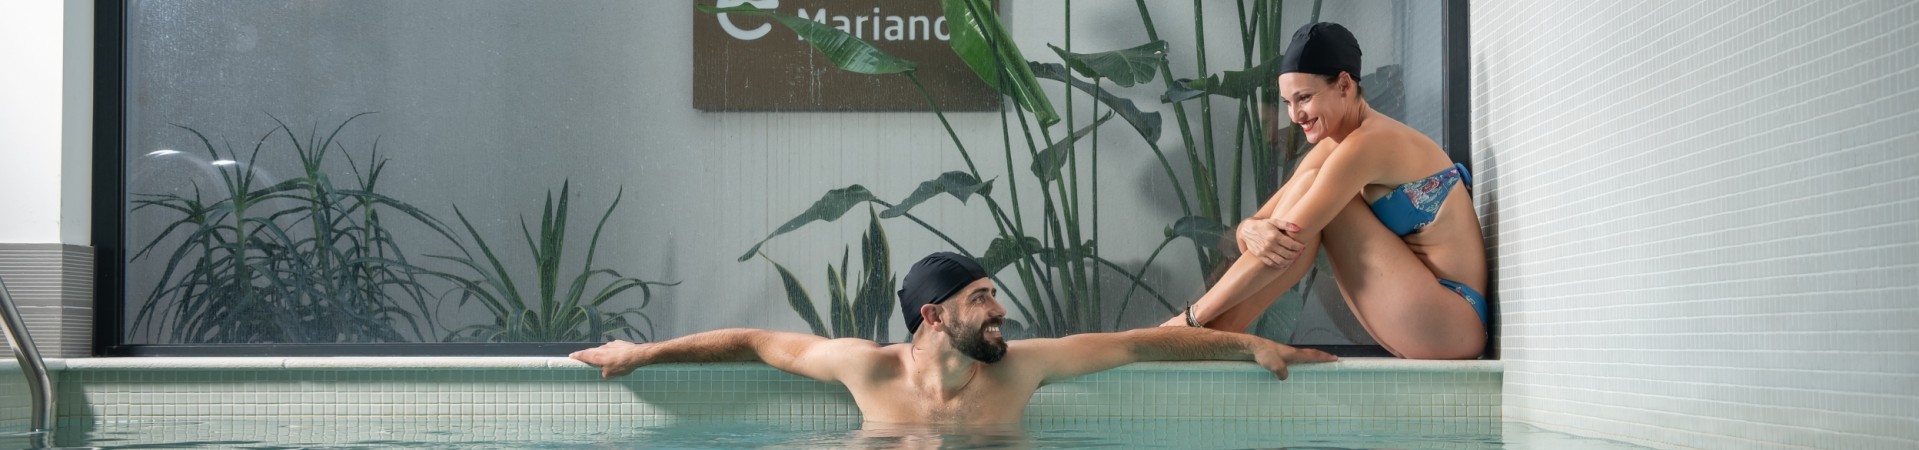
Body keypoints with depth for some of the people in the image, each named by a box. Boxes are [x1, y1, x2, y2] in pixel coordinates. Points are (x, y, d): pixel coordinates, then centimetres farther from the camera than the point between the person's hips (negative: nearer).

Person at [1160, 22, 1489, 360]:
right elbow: (1254, 225, 5)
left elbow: (1287, 240, -21)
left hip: (1453, 325, -9)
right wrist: (1252, 231, -22)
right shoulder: (1329, 151, 10)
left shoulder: (1369, 143, -17)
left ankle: (1219, 331, -15)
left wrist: (1193, 317, -19)